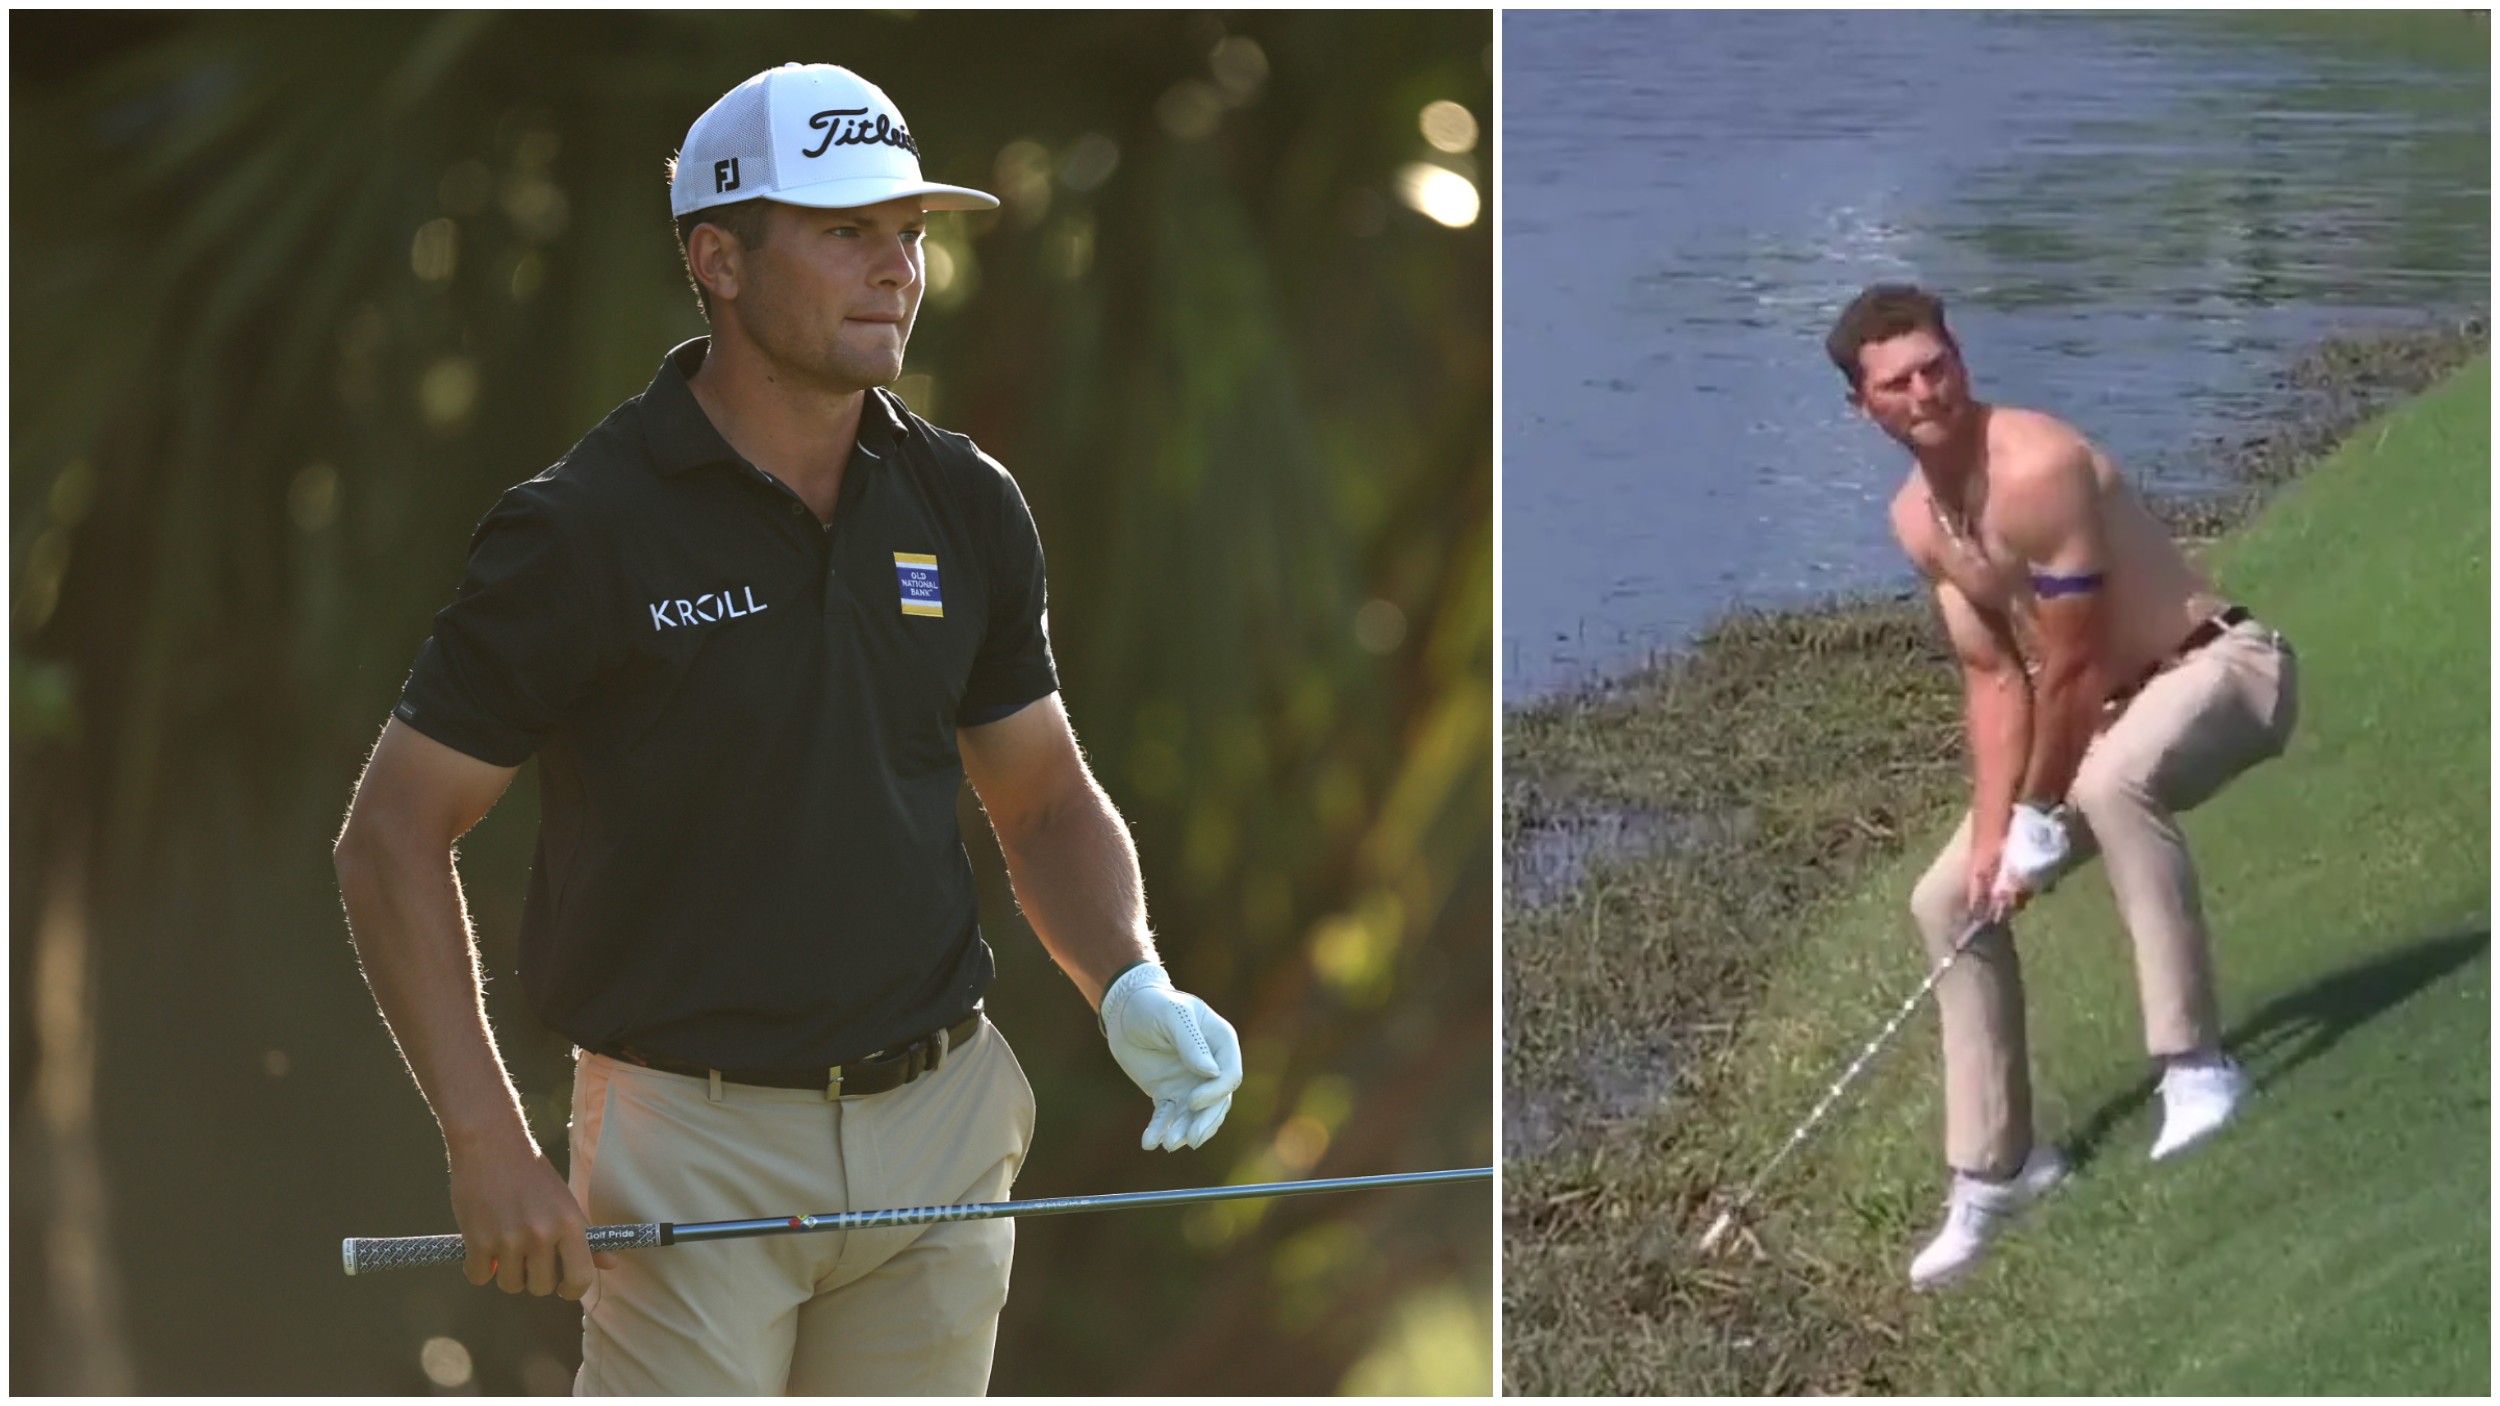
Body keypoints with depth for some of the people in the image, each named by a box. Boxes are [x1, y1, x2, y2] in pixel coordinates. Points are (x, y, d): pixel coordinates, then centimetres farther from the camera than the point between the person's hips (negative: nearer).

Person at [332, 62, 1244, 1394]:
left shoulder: (966, 507, 5)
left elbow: (1047, 800, 15)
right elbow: (391, 835, -8)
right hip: (694, 1145, -5)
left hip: (944, 1128, 5)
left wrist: (1132, 988, -5)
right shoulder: (583, 531, -11)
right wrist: (490, 1148, -14)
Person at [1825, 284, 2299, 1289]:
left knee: (2114, 781, -42)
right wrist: (1991, 831, -6)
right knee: (1949, 900, 8)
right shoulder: (1917, 520, 0)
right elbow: (1994, 677, 4)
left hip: (2224, 668, -10)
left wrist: (2040, 813, -13)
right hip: (2102, 712, 10)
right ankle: (1993, 1171, 19)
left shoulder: (2037, 469, -28)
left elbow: (2072, 663, -23)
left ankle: (2196, 1067, -36)